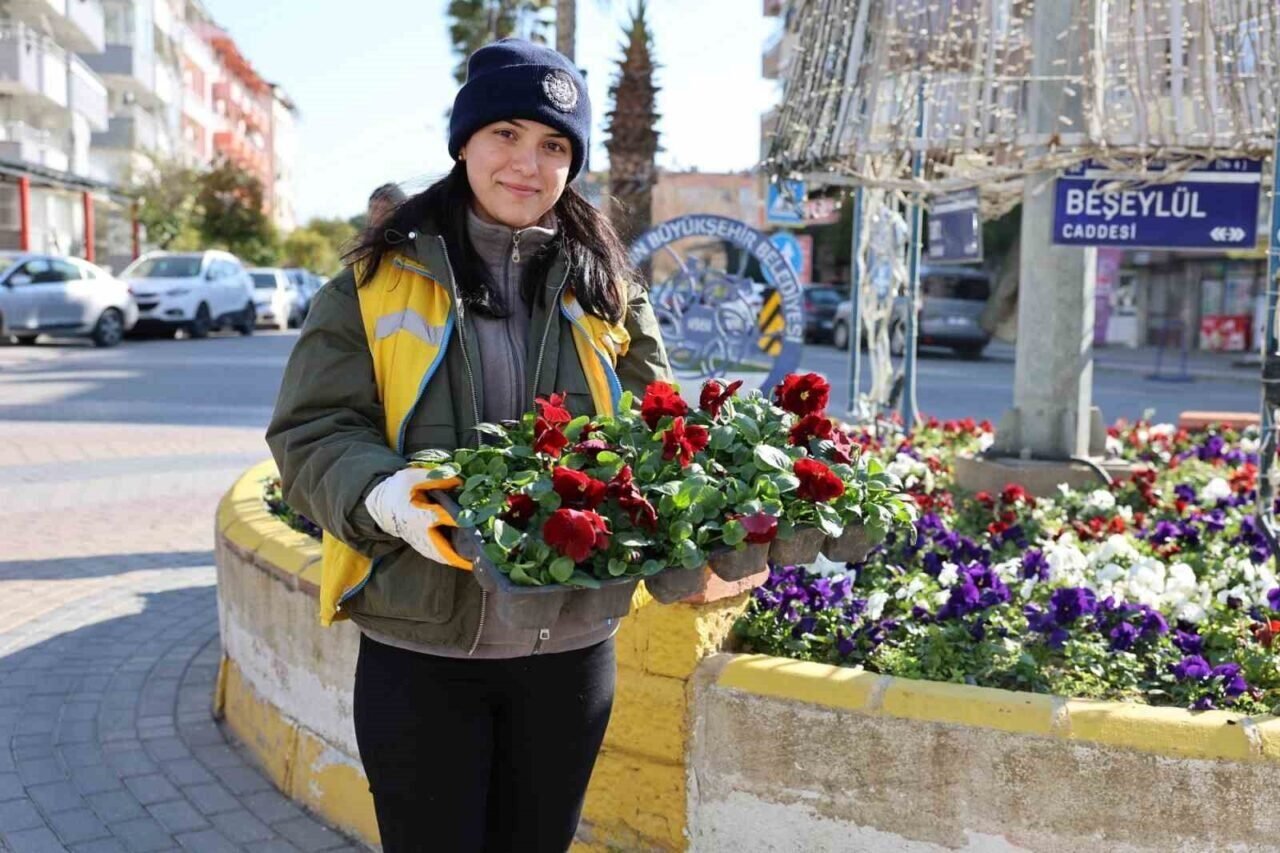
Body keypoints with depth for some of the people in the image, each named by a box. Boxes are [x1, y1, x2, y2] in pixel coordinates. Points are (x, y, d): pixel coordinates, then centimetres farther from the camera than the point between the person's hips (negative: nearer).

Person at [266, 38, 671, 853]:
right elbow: (312, 430, -5)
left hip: (570, 641, 3)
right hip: (421, 643, -2)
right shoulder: (377, 280, -1)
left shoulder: (610, 290, 6)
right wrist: (385, 499, -25)